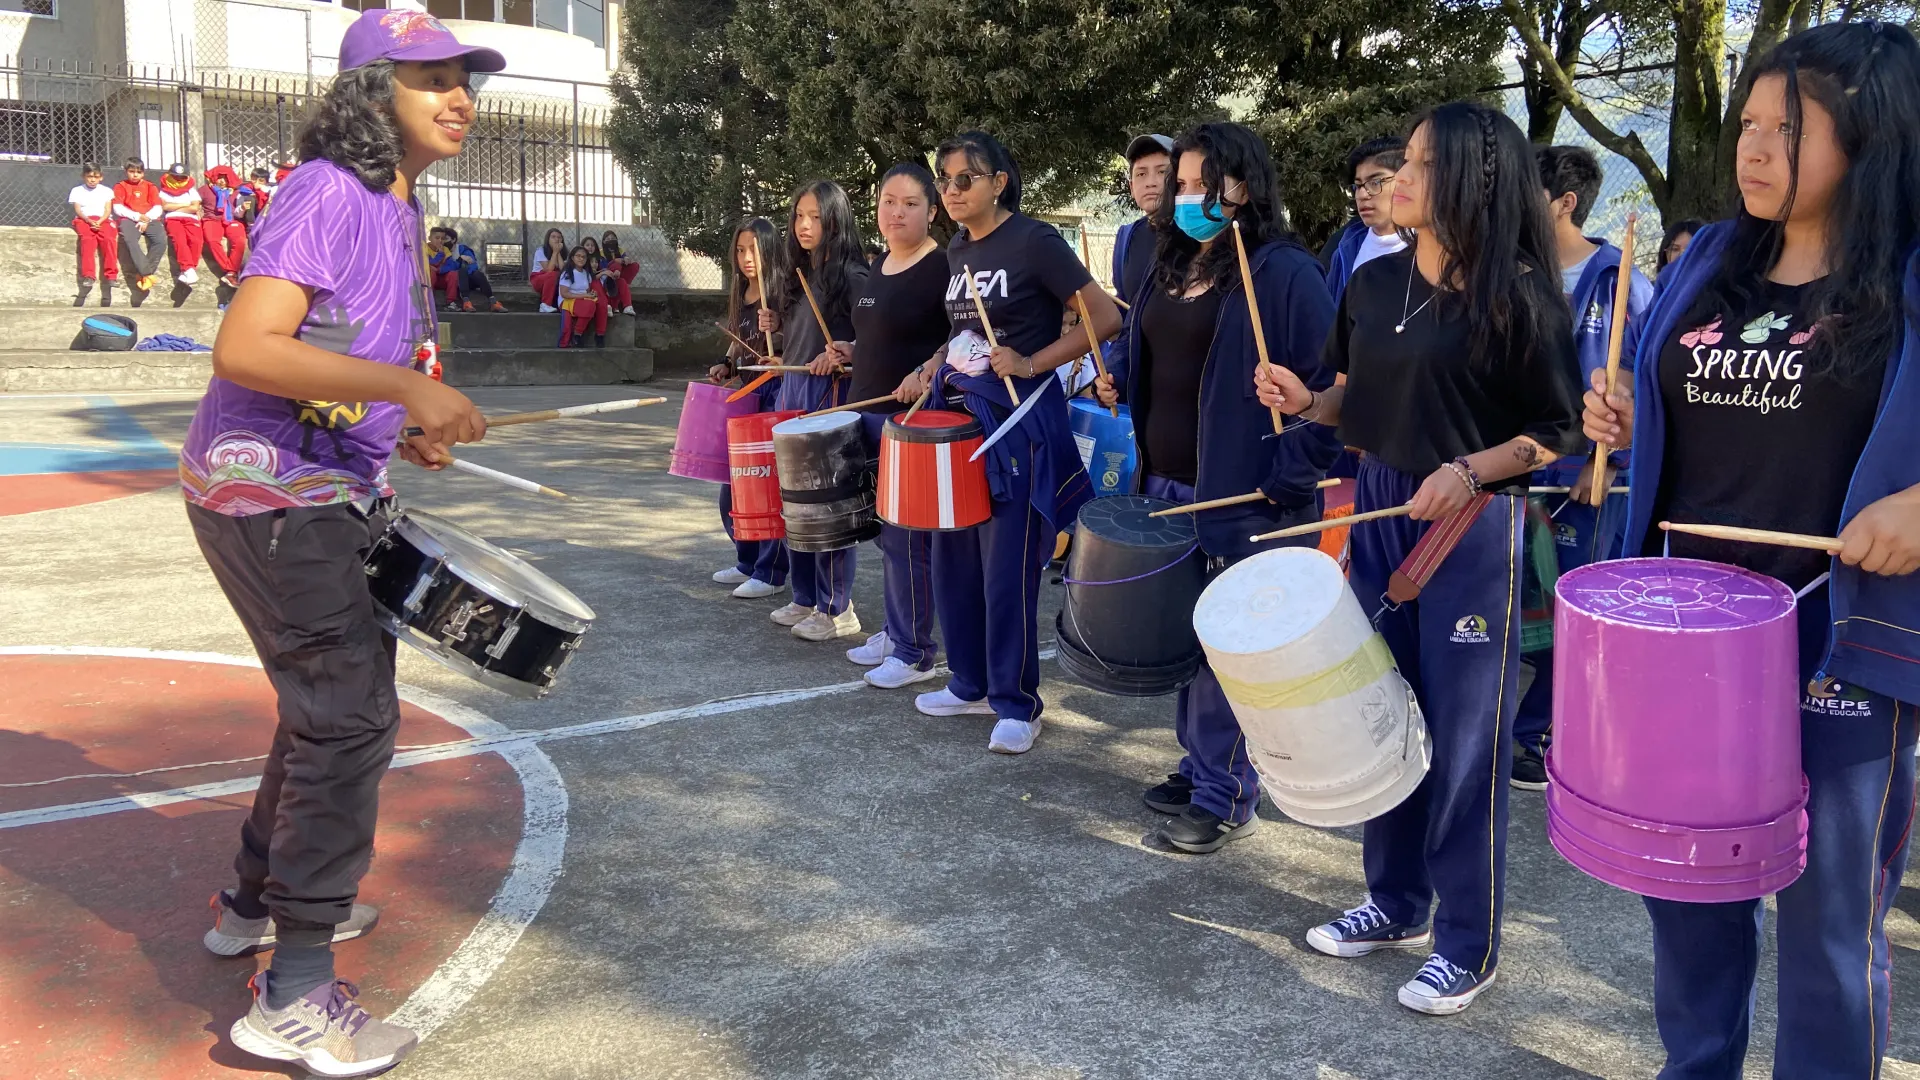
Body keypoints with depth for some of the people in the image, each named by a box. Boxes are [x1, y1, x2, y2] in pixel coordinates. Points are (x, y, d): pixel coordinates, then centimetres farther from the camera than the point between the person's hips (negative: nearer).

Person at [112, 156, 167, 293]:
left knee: (161, 240, -31)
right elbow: (118, 208, 2)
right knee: (130, 240, -36)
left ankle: (142, 274, -27)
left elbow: (157, 208, 7)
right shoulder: (120, 186, 14)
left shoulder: (150, 186, 19)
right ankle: (147, 275, -39)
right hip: (129, 219, -2)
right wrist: (137, 216, -11)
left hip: (149, 220, 2)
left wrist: (146, 220, -10)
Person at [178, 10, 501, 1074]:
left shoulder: (397, 205, 12)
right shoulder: (330, 191, -18)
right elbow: (243, 347, -29)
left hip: (327, 493, 10)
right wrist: (406, 386, -31)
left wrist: (401, 429, 9)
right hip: (267, 493, -10)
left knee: (336, 695, 21)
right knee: (349, 716, -10)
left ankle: (260, 901, 40)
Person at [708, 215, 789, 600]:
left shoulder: (782, 292, -9)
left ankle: (770, 572, 3)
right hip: (746, 394, 8)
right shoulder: (739, 295, 13)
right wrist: (726, 366, 7)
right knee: (733, 486, 11)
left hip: (777, 394, -8)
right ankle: (747, 561, 25)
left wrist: (779, 360, -29)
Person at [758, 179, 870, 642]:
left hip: (831, 396, -8)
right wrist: (777, 325, 7)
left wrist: (841, 355, -28)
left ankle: (836, 609, 4)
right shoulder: (800, 275, 16)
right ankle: (805, 598, 22)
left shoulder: (851, 276, -9)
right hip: (792, 393, 8)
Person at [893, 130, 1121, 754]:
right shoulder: (958, 251, 11)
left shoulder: (1034, 242, -11)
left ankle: (1017, 705, 9)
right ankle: (972, 684, 26)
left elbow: (1106, 319, -12)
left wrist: (1032, 362, -19)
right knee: (954, 561, 10)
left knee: (1007, 569, -4)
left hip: (1021, 423, -7)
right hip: (961, 416, 7)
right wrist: (930, 370, 8)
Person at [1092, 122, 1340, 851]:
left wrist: (1286, 477, -19)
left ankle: (1226, 797, 10)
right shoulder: (1172, 267, 15)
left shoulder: (1284, 273, -10)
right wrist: (1119, 388, 10)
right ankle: (1200, 765, 29)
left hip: (1244, 496, -8)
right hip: (1170, 488, 8)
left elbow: (1332, 388, -13)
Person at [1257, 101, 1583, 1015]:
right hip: (1379, 509, 7)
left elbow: (1558, 433, -9)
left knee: (1463, 738, 2)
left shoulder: (1516, 296, -12)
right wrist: (1307, 402, -4)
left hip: (1473, 527, -6)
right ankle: (1395, 901, 33)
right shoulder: (1373, 283, 6)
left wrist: (1469, 471, -23)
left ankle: (1467, 945, 18)